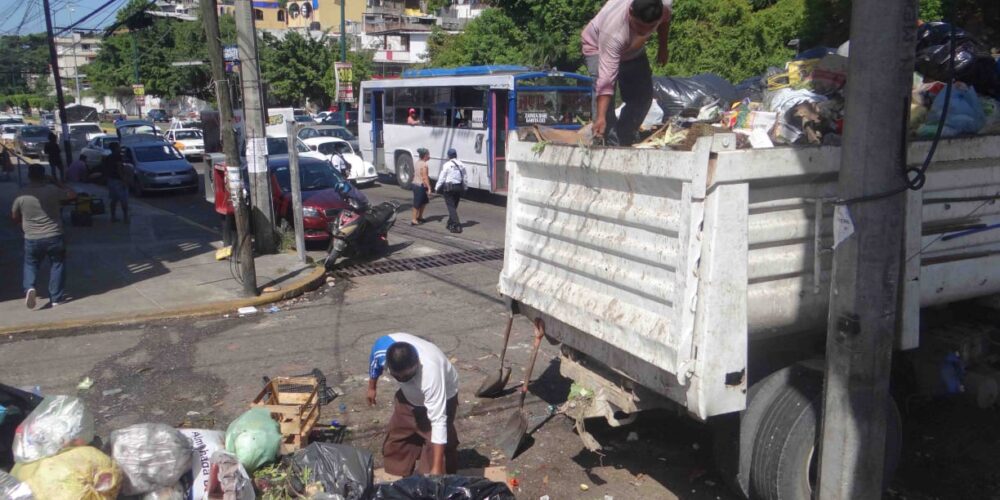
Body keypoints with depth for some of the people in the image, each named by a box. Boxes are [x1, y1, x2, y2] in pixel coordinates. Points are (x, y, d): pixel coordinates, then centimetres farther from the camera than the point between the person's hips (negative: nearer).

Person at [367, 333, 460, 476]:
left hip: (442, 396, -5)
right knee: (396, 440, 12)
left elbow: (438, 421, -43)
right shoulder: (382, 347, -33)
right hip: (408, 394, 5)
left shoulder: (431, 373, -46)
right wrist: (372, 386, 11)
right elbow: (375, 362, -5)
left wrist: (436, 469, -43)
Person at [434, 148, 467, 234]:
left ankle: (457, 226, -14)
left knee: (451, 207, -5)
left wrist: (437, 188, 1)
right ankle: (450, 223, 29)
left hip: (448, 188, -6)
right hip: (459, 187, 6)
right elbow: (465, 178, 10)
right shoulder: (461, 165, 6)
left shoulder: (447, 165, -12)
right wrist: (465, 187, 22)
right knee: (454, 206, 18)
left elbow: (441, 178, -9)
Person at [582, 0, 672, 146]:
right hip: (598, 47, -5)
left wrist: (663, 48, 8)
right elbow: (606, 79, -48)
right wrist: (600, 117, -53)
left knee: (643, 95, 0)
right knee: (603, 90, -27)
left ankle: (624, 142, 15)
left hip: (633, 50, 5)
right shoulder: (613, 32, -46)